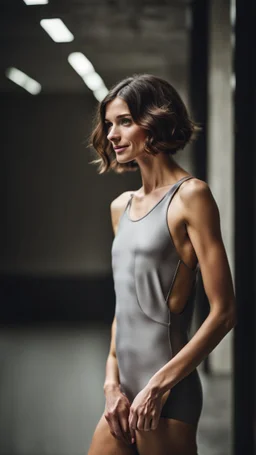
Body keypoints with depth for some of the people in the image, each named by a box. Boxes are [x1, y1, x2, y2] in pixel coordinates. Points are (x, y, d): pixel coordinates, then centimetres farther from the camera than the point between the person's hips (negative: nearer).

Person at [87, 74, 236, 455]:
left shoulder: (190, 195, -8)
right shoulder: (121, 207, 12)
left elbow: (223, 313, -12)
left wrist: (158, 386, -13)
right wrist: (113, 382, 5)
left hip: (165, 395, -7)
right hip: (126, 393, 7)